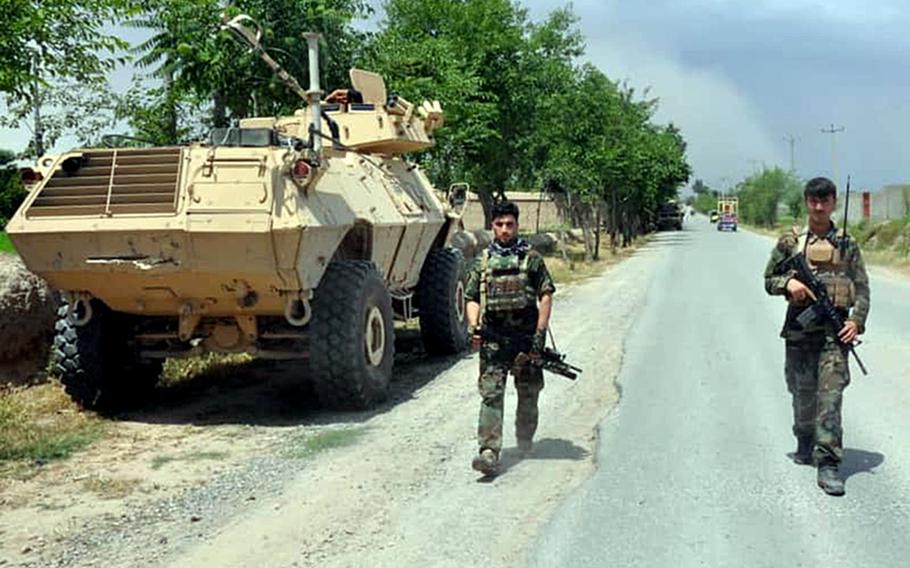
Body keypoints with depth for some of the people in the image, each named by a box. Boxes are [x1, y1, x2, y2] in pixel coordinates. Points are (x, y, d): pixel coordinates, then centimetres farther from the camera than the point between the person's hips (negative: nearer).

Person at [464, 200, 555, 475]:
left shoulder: (531, 258, 2)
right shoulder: (483, 260, 9)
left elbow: (546, 296, 0)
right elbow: (472, 298, 11)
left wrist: (540, 334, -9)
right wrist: (474, 327, -6)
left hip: (526, 337, 0)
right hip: (492, 339, 0)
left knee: (528, 394, 13)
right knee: (491, 394, -9)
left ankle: (525, 439, 35)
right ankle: (489, 452, -13)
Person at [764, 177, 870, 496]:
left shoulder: (847, 245, 7)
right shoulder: (790, 242, 6)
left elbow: (862, 288, 7)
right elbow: (769, 280, 11)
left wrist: (856, 321, -8)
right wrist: (788, 282, -11)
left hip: (835, 328, -1)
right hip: (800, 327, 1)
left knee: (831, 395, -10)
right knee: (803, 393, 11)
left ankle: (828, 464, -9)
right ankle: (805, 443, 36)